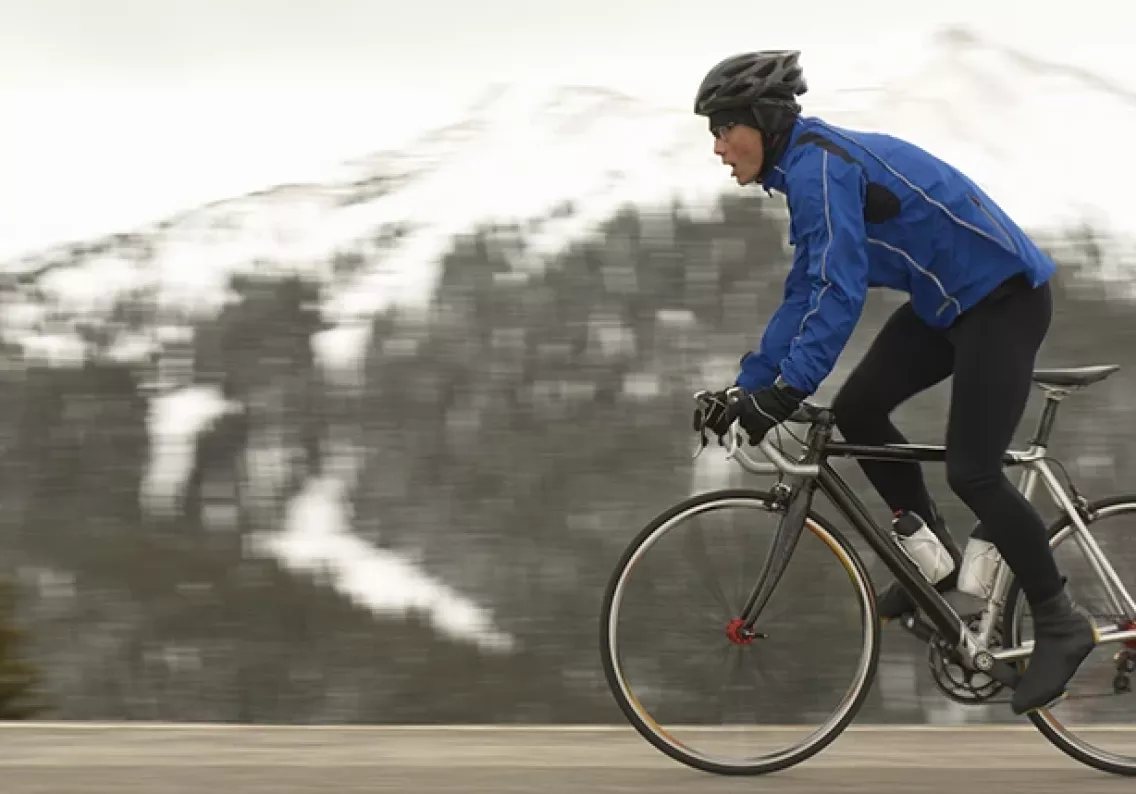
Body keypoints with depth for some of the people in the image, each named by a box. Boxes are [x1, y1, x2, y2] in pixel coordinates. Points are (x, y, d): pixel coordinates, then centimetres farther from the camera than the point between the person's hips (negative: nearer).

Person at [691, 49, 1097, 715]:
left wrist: (787, 392, -32)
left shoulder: (821, 164, -22)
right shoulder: (805, 172, 9)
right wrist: (748, 389, 9)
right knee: (857, 412, 3)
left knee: (971, 471, -12)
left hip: (1005, 299, -10)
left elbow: (839, 292, -29)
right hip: (947, 304, 10)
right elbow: (805, 295, 14)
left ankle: (1061, 623, 1)